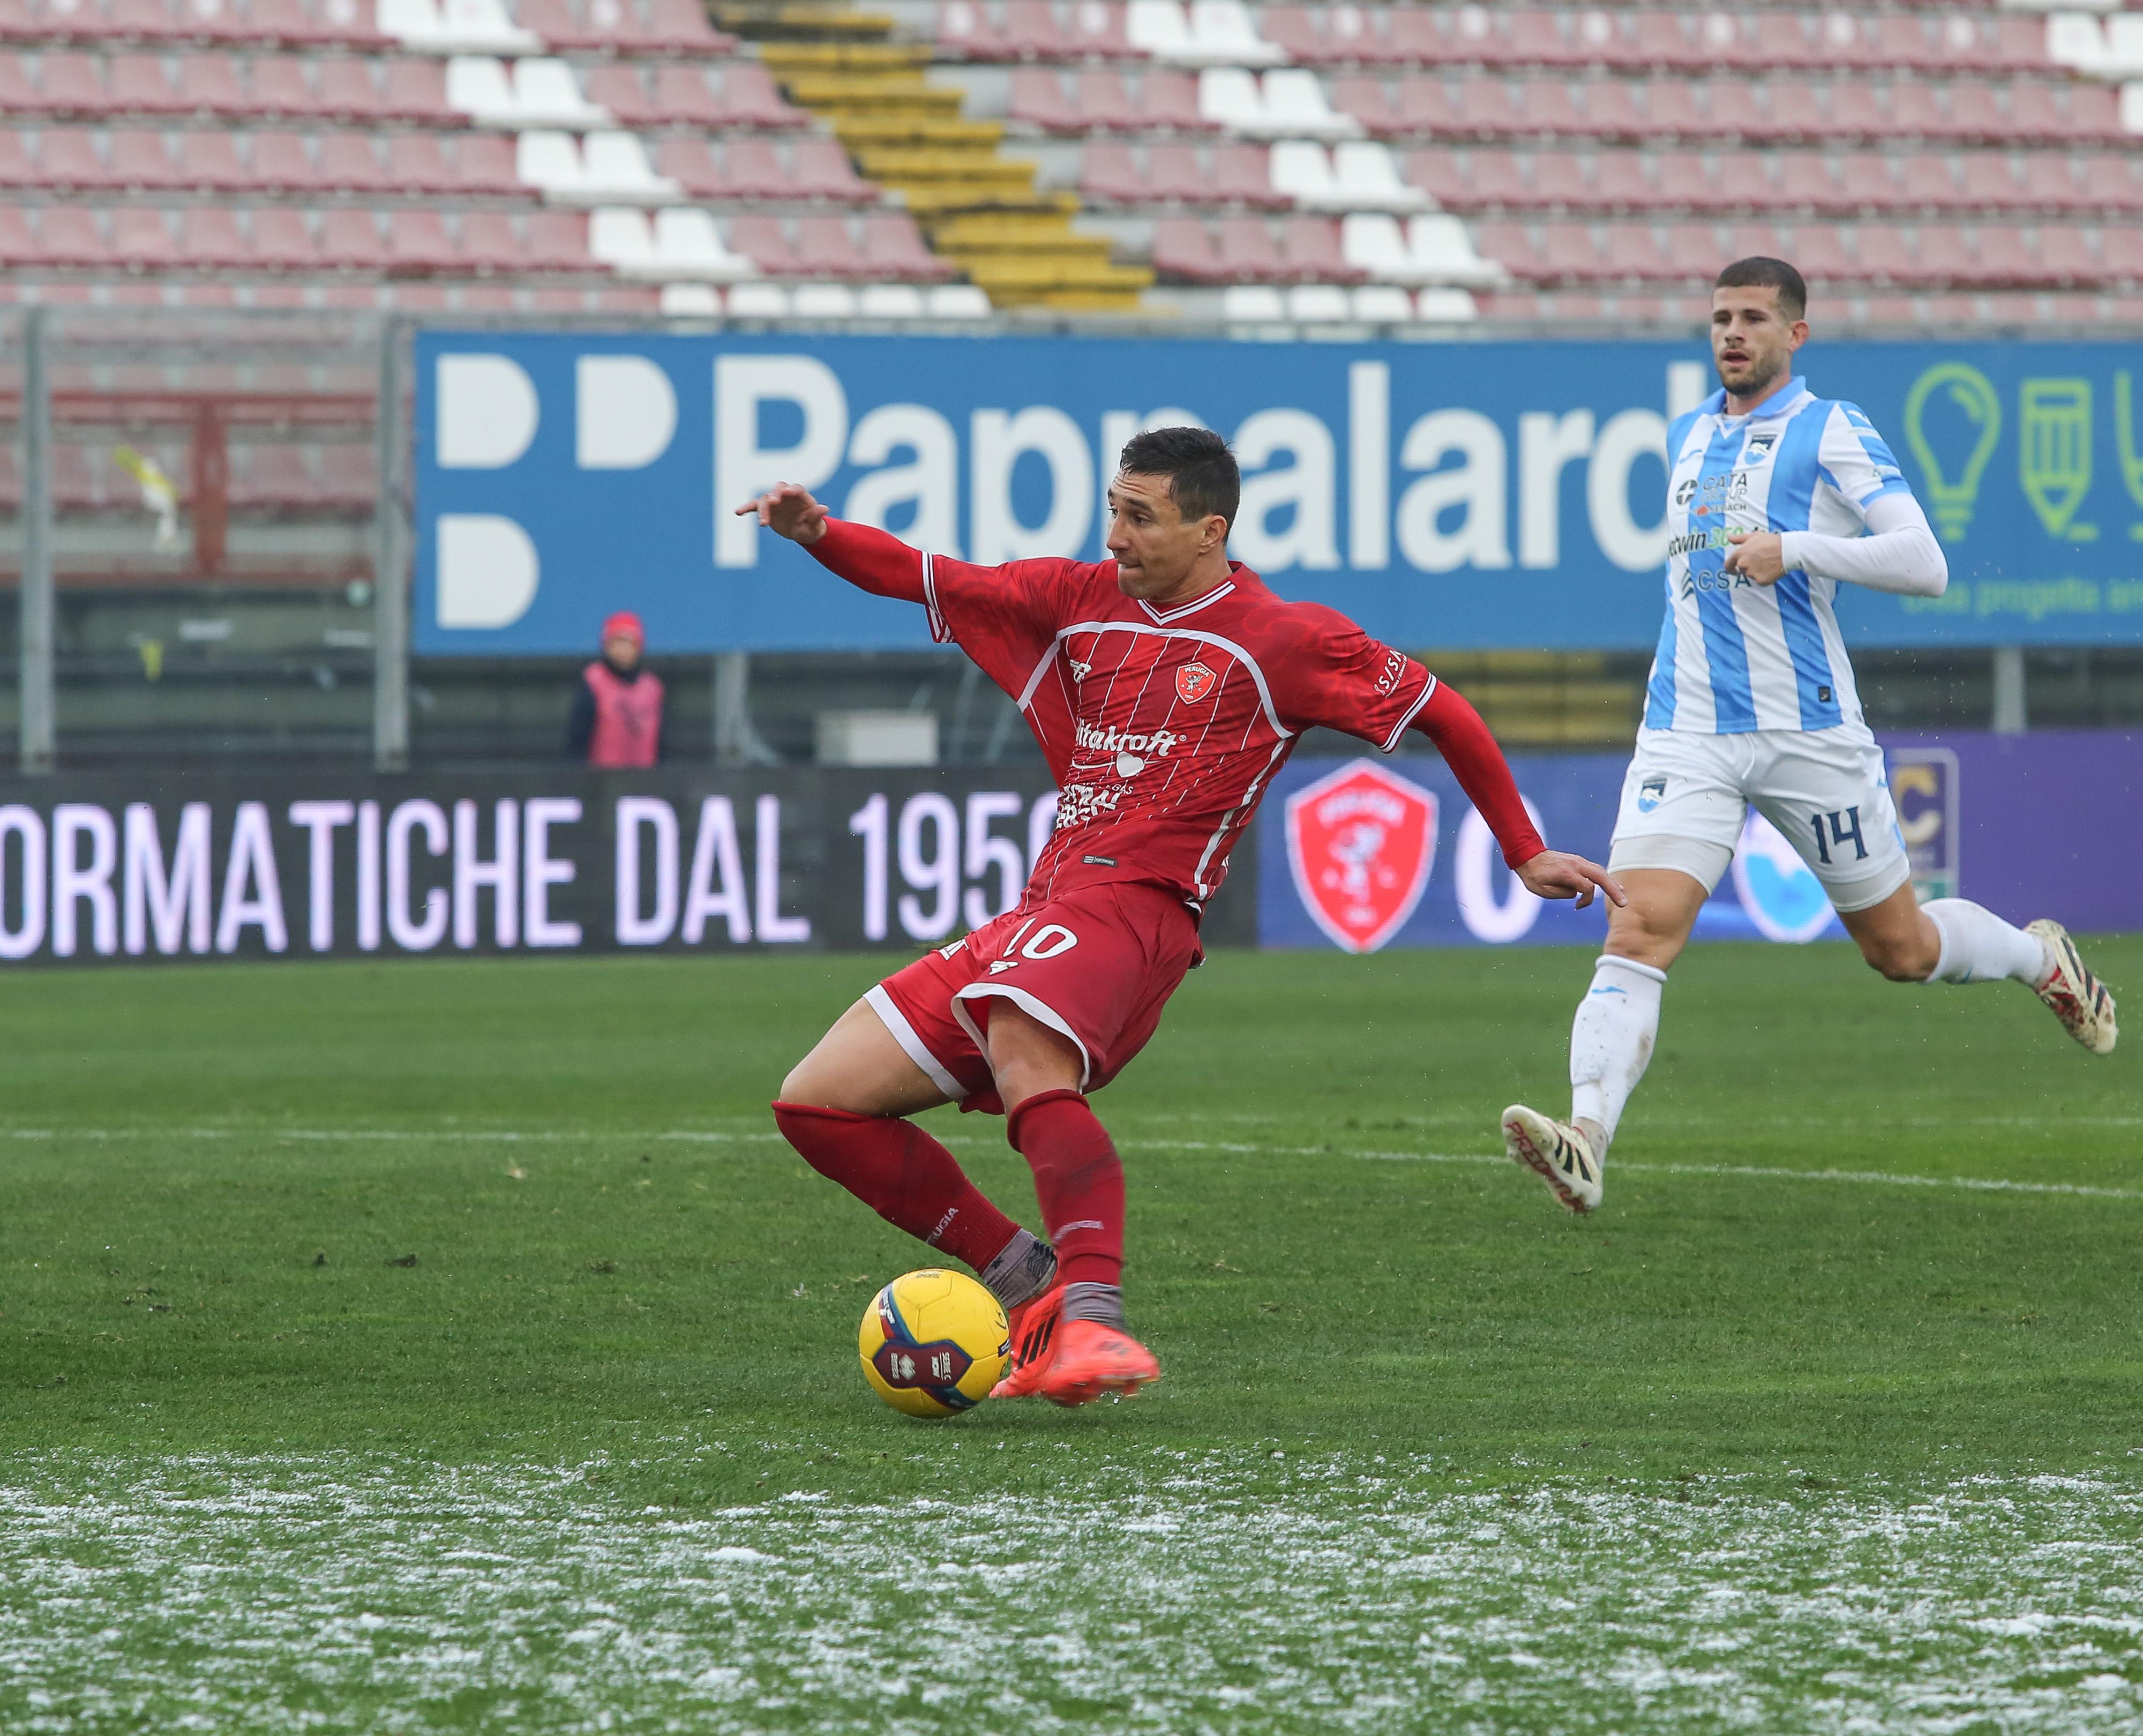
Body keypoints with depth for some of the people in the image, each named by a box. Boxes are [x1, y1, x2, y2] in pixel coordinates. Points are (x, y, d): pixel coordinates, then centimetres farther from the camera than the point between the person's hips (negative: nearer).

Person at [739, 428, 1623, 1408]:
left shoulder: (1280, 638, 2)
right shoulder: (1078, 601, 18)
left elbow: (1440, 713, 9)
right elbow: (929, 582, 17)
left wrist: (1525, 854, 12)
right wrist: (818, 534, -2)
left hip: (1139, 904, -7)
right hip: (1045, 913, 7)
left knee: (1020, 1051, -40)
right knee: (816, 1105, 0)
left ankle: (1093, 1320, -47)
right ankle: (1030, 1284, 3)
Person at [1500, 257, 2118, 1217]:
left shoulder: (1831, 430, -4)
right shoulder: (1686, 436, 15)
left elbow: (1924, 564, -14)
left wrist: (1795, 549, -23)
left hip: (1808, 732, -4)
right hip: (1687, 733, 4)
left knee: (1901, 949, 11)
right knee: (1638, 931, -19)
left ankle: (2042, 957, 43)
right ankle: (1585, 1141, -33)